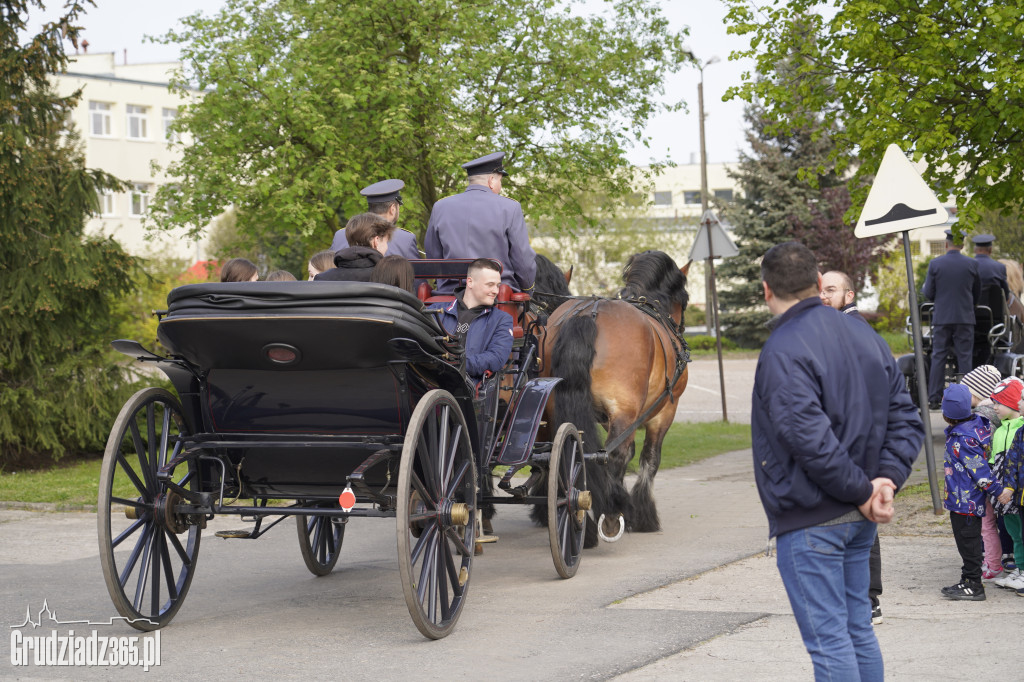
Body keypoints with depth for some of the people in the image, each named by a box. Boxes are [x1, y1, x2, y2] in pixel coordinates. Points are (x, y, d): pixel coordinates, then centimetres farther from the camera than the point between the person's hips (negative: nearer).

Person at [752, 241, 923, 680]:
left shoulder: (782, 351, -17)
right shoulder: (863, 336, 9)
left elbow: (812, 439, -25)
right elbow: (905, 419, 9)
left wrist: (862, 491, -15)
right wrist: (887, 479, -3)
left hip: (809, 523, -8)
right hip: (859, 522, 8)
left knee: (828, 642, -3)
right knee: (858, 630, 18)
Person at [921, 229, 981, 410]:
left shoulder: (935, 264, -5)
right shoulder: (972, 265, -1)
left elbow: (928, 294, -2)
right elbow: (977, 294, 9)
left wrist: (923, 289, 21)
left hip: (942, 318, 0)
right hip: (965, 318, 0)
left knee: (938, 358, 4)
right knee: (965, 358, 4)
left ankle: (934, 399, 1)